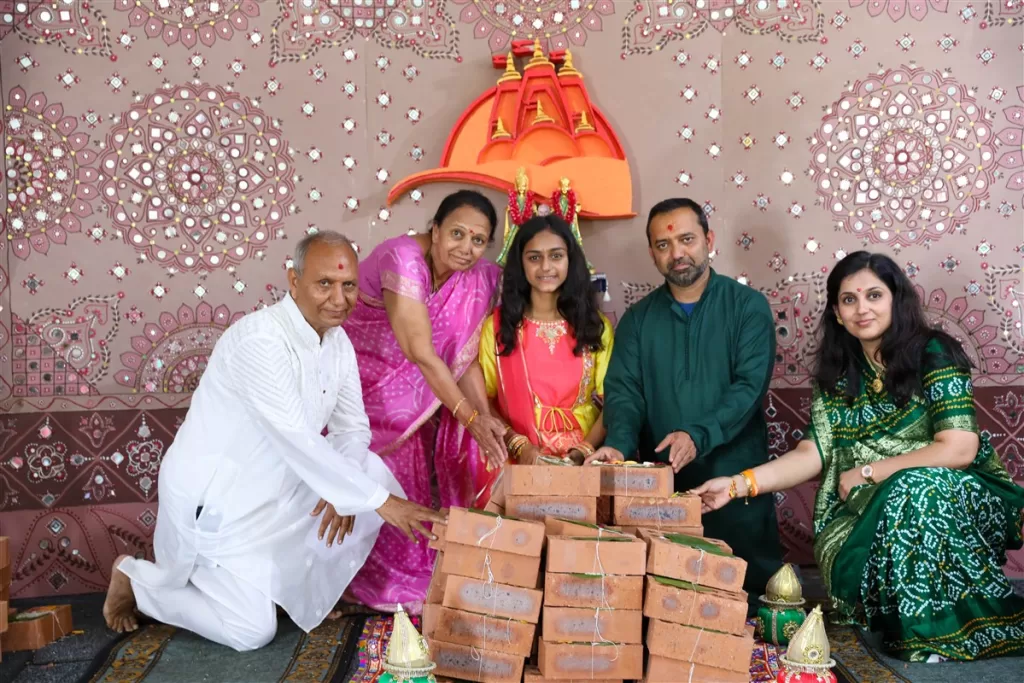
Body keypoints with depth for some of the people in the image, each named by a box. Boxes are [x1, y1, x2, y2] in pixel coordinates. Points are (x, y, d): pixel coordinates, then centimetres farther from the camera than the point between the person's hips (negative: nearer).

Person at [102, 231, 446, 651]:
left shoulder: (338, 341, -3)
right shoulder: (259, 339, -29)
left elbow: (353, 427, 1)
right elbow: (296, 439, -34)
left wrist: (343, 490, -18)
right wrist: (379, 500, -33)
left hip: (273, 490, 8)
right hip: (213, 499, -8)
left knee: (371, 472, -7)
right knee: (252, 632, -4)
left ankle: (305, 589, 11)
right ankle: (134, 577, 18)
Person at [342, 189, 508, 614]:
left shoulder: (478, 280, -7)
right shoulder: (403, 259, -27)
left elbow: (465, 358, -5)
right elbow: (422, 353, -30)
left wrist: (486, 417, -19)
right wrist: (471, 418, -29)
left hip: (409, 395, 6)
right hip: (358, 384, -5)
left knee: (414, 480, 0)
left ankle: (408, 577, 17)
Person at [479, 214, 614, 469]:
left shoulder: (596, 325, 9)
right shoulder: (497, 325, 6)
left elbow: (609, 401, 5)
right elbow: (484, 399, 4)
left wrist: (584, 451, -10)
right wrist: (520, 446, -11)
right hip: (519, 460, -1)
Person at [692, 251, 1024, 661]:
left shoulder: (933, 354, -9)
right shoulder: (836, 373, 5)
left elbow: (959, 449, -17)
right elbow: (813, 453, -1)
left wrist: (865, 473, -13)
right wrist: (737, 485, -14)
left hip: (953, 497, -2)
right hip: (868, 510, 3)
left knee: (912, 493, -35)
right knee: (854, 558, -29)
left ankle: (942, 630, -15)